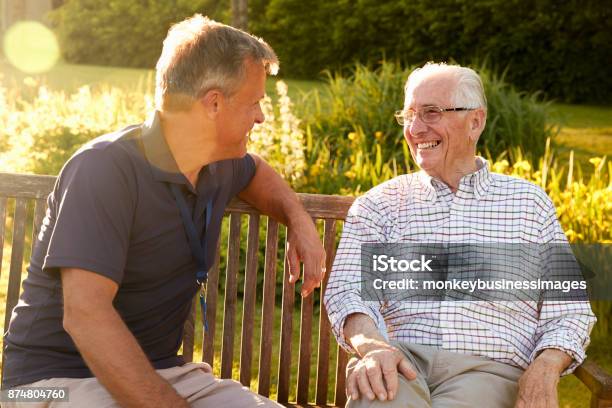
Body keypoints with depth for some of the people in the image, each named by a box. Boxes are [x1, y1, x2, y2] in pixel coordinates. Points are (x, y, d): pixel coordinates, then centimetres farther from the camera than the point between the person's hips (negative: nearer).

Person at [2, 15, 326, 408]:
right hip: (61, 376, -6)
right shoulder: (105, 169, -19)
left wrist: (299, 220, 11)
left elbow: (255, 170, 31)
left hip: (160, 371, 7)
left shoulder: (219, 164, 5)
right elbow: (85, 315, -28)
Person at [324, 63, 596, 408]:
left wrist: (545, 370, -9)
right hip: (400, 359, 0)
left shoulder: (529, 202, 16)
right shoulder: (380, 203, 15)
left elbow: (568, 313, 13)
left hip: (487, 368, 1)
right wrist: (372, 345, -21)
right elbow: (347, 291, 2)